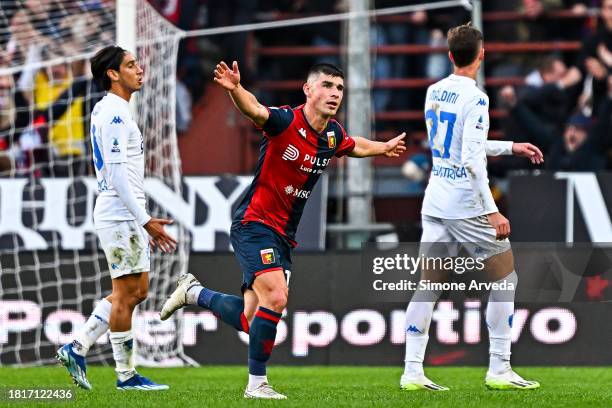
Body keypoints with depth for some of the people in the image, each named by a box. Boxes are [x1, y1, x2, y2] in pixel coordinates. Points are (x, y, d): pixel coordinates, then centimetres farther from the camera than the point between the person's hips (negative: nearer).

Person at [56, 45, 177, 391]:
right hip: (120, 215, -10)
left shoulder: (114, 112, 18)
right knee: (126, 292, -4)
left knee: (137, 291, 12)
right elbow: (117, 174, -20)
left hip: (128, 216, 10)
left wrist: (144, 221, 22)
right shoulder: (114, 114, -14)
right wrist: (146, 220, -21)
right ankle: (126, 374, 2)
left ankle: (77, 349, 12)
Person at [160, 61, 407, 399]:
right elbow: (254, 110, -39)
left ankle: (193, 292, 31)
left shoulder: (333, 135, 6)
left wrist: (384, 148, 45)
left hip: (283, 236, 8)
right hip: (255, 223, -8)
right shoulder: (286, 122, -18)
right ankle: (256, 382, -11)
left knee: (250, 321, 6)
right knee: (276, 297, -24)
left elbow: (356, 146, 30)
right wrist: (235, 88, -59)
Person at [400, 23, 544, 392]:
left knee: (429, 285, 6)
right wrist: (492, 211, -19)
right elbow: (471, 159, -21)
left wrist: (511, 147, 29)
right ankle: (499, 370, 4)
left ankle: (412, 372, -1)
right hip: (467, 205, -7)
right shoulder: (475, 98, -15)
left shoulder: (434, 92, 9)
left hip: (435, 204, 7)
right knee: (506, 279, 6)